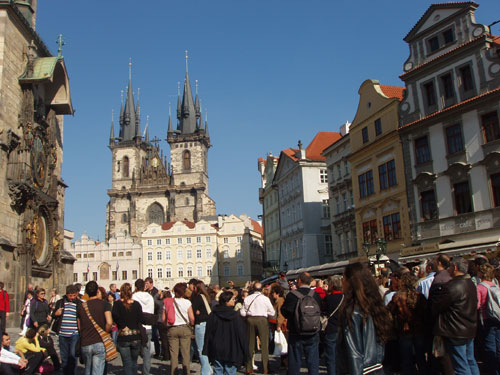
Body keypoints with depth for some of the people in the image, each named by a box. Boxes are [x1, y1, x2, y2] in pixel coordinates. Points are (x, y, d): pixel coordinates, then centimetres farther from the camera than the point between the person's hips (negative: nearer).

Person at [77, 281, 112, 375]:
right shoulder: (104, 304, -4)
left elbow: (79, 327, 13)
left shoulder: (81, 306, 6)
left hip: (85, 344, 4)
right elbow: (109, 323, -16)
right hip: (99, 343, -3)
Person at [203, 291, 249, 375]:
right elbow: (241, 334, -8)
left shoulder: (213, 315, -3)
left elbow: (208, 333, 1)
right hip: (231, 351, -2)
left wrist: (206, 350, 10)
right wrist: (245, 353, -1)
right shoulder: (235, 315, -10)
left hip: (216, 352, 2)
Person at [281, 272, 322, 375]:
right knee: (313, 362, 11)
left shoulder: (291, 295, -13)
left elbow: (284, 312, -7)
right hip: (313, 335, 2)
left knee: (294, 362, 9)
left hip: (296, 335, -2)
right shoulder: (316, 295, -5)